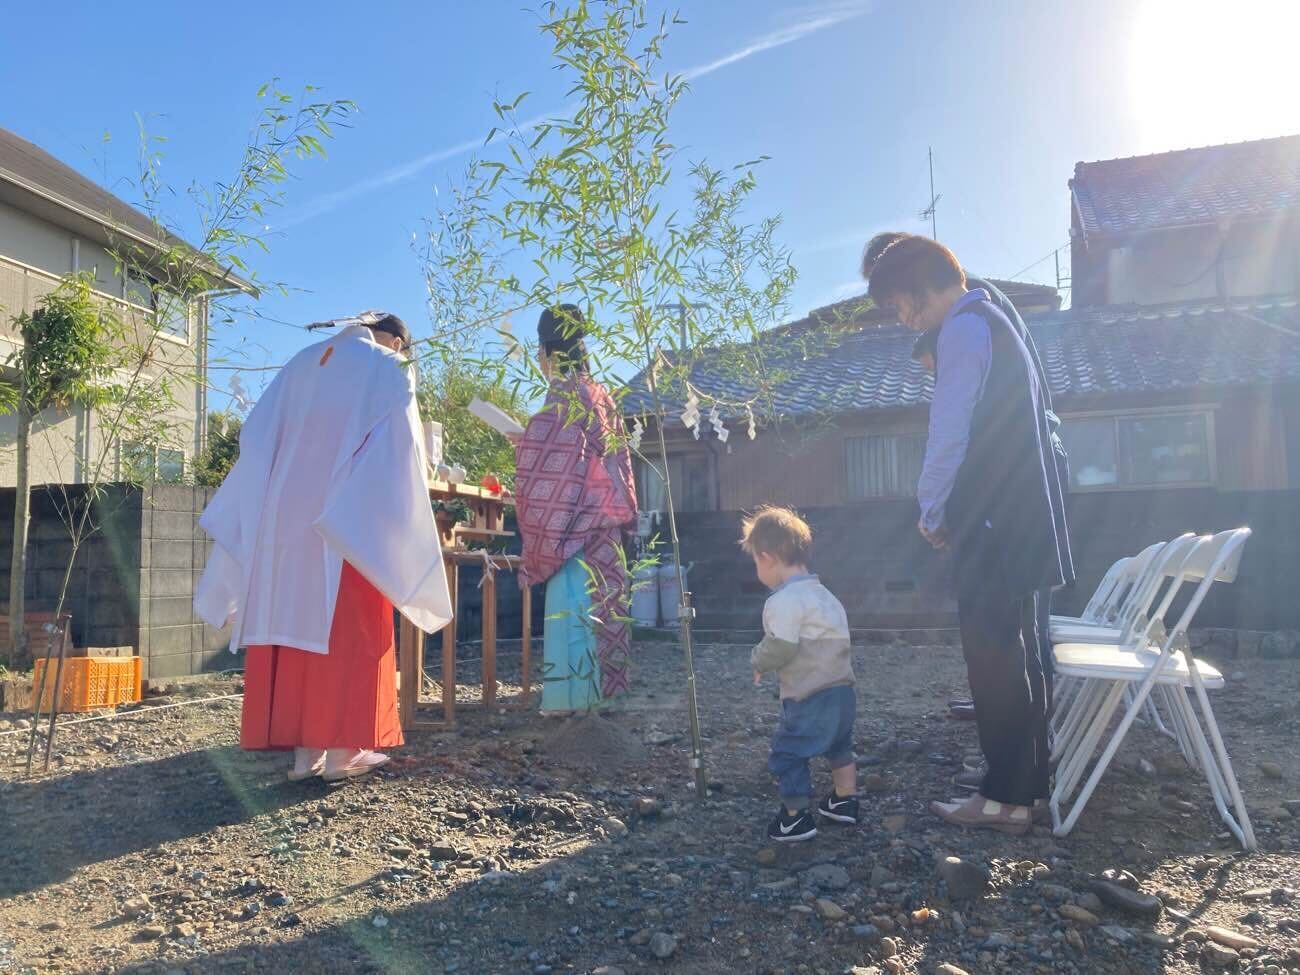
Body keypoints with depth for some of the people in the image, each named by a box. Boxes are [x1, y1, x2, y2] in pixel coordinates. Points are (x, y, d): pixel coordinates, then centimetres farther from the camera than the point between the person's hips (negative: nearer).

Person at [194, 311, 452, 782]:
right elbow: (398, 453, -6)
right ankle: (341, 749, 2)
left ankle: (304, 748, 9)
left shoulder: (303, 363, 17)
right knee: (348, 629, 0)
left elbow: (256, 435, 14)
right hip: (350, 519, -5)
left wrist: (261, 508, 18)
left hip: (287, 517, 5)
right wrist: (401, 527, 2)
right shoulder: (387, 371, 0)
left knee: (294, 618, 7)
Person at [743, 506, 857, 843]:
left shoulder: (784, 600, -19)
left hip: (810, 698, -10)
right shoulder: (821, 593, 12)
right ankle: (845, 801, 41)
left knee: (786, 753, 5)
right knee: (839, 745, 27)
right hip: (842, 689, 10)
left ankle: (796, 818, 12)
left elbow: (780, 648, -23)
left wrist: (759, 662, -3)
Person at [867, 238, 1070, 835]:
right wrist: (947, 511, 18)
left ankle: (1005, 797, 5)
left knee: (993, 658, -3)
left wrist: (932, 513, -4)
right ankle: (1027, 780, 26)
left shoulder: (963, 328, -12)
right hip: (1020, 516, 10)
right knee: (1014, 655, 15)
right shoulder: (995, 322, 20)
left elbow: (949, 435, -17)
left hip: (989, 524, -10)